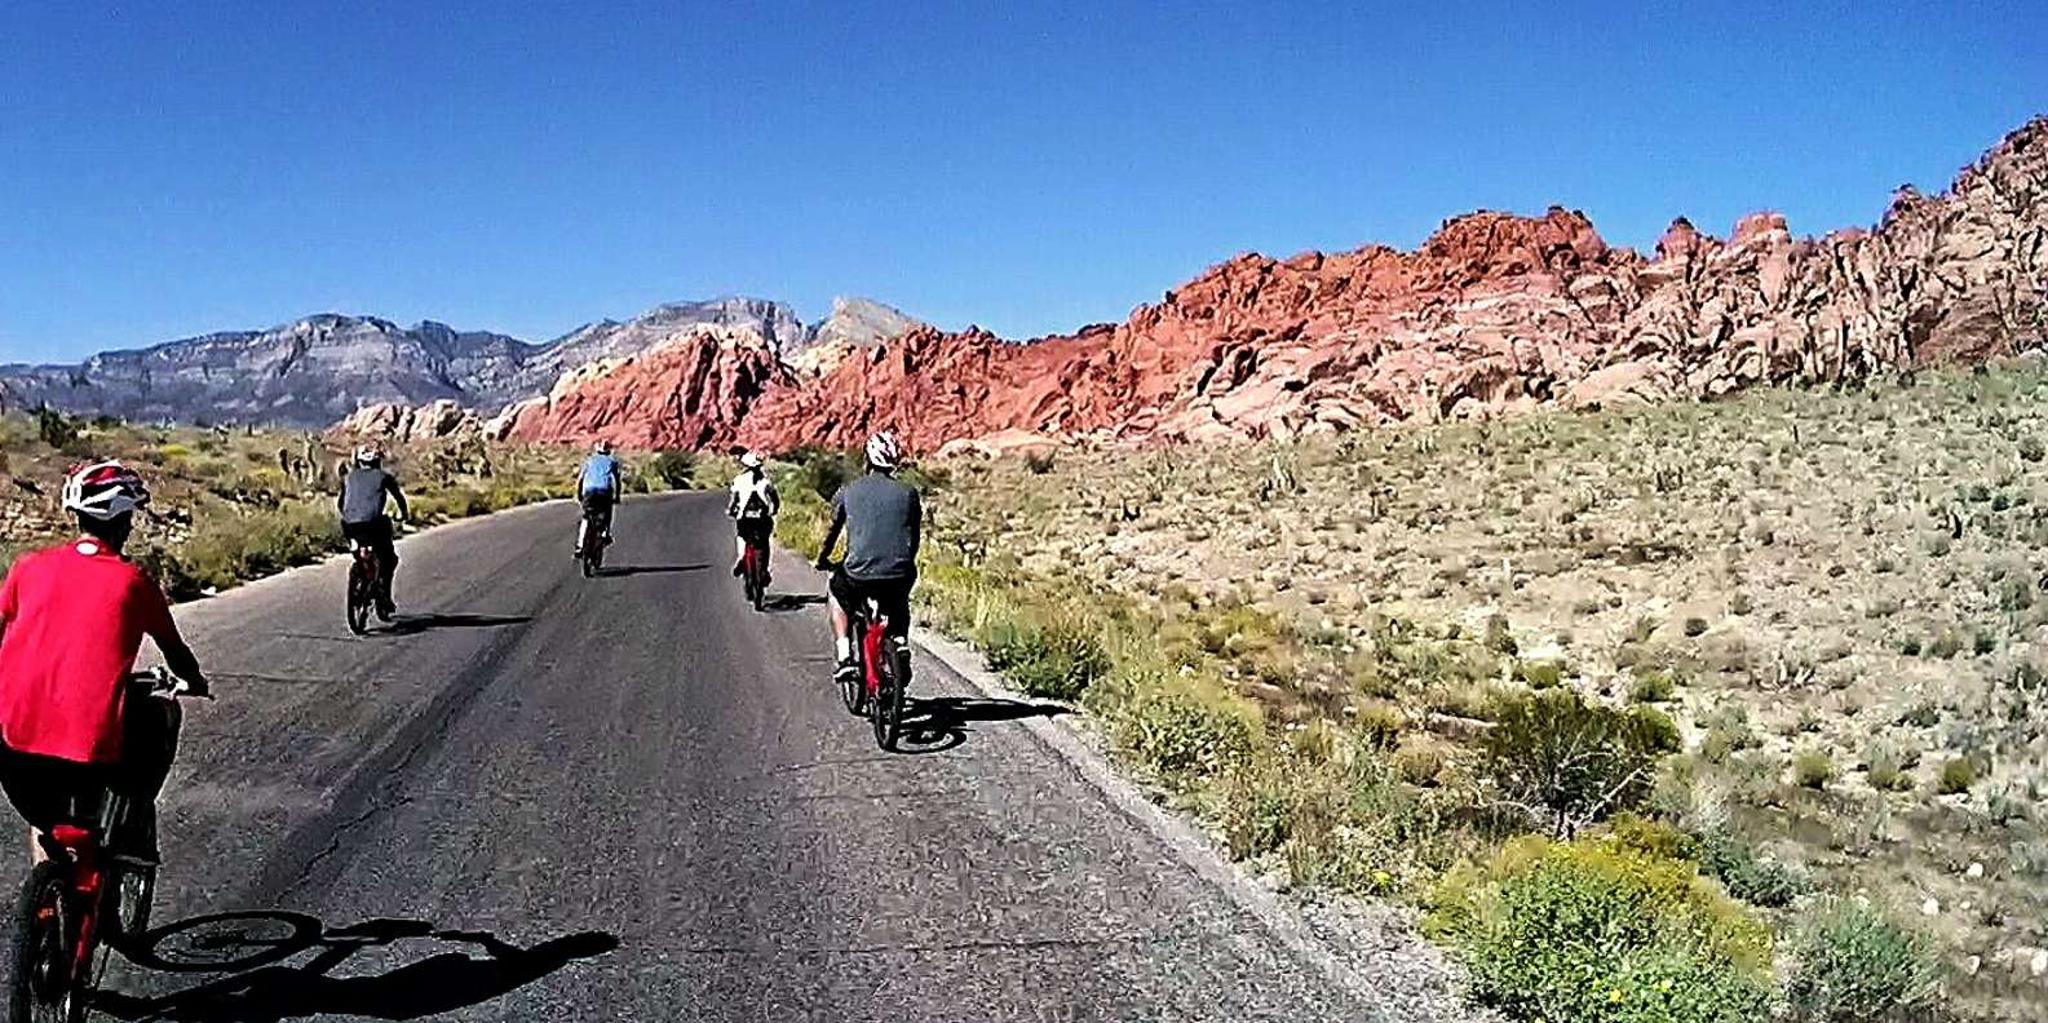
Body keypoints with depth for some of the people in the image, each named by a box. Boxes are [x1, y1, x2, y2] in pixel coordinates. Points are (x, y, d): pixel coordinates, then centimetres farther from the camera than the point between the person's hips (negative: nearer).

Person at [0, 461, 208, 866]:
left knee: (44, 822, 31)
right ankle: (135, 825, 28)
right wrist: (195, 682, 40)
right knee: (162, 713, 28)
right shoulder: (133, 581, 5)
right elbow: (176, 654, 18)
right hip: (90, 748, -3)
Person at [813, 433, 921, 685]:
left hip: (858, 575, -1)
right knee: (899, 606, 37)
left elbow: (832, 531, 20)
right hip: (899, 576, 2)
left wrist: (822, 559, 39)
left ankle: (845, 657, 18)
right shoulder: (908, 493, 10)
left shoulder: (848, 491, 8)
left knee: (836, 592, 33)